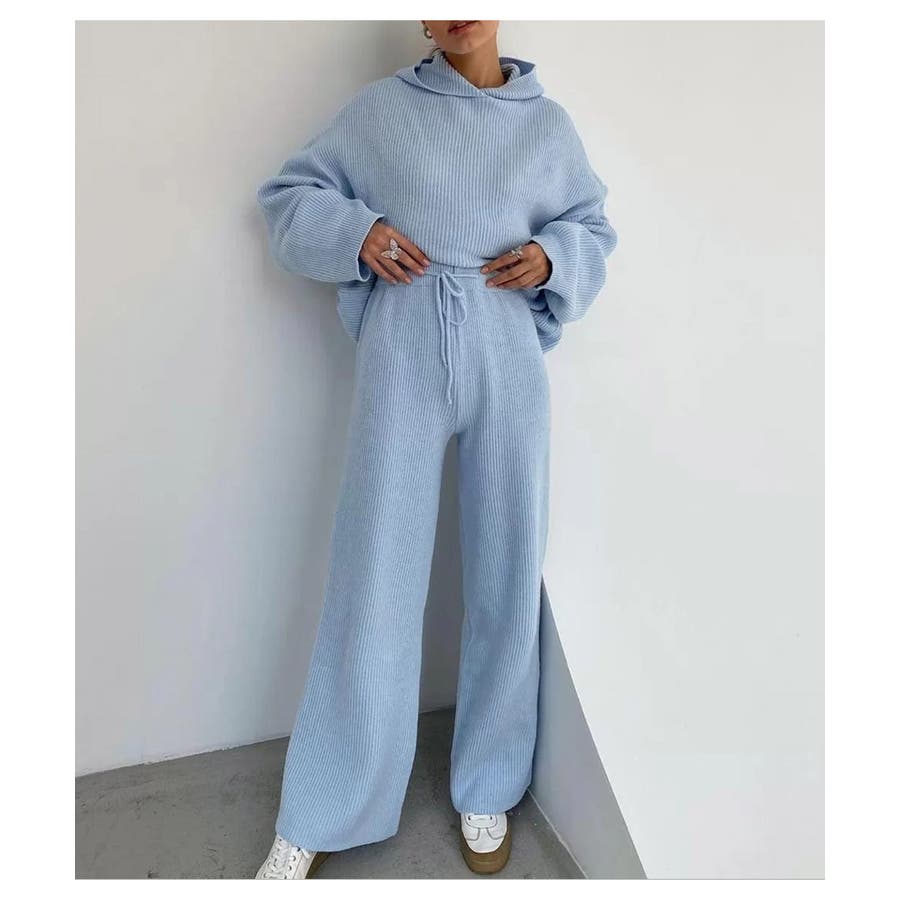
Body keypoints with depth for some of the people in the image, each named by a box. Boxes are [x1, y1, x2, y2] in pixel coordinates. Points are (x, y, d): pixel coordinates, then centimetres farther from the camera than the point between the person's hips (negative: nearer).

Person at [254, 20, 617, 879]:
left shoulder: (548, 123, 14)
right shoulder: (379, 107, 10)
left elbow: (594, 230, 20)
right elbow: (289, 195, 13)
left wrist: (551, 257, -2)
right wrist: (354, 233, -7)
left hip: (507, 363, 2)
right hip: (403, 359, -2)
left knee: (507, 574, 5)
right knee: (373, 579, -2)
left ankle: (487, 789, 26)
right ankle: (316, 817, 16)